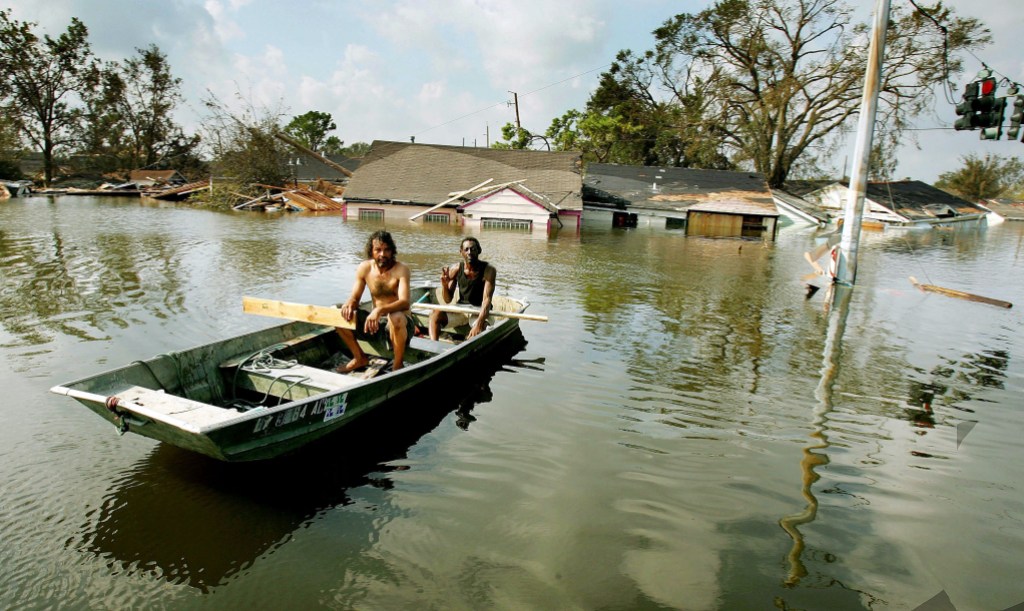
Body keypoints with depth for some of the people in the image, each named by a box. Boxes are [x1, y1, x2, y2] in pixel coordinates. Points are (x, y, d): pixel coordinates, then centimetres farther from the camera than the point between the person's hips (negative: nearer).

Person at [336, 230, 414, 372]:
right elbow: (355, 298, 1)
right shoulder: (364, 268, -2)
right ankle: (360, 358, 8)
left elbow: (404, 302, -29)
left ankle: (398, 365, -16)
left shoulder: (401, 269, -16)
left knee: (396, 317, -40)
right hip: (376, 322, 5)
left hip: (402, 323, -5)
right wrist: (349, 304, -26)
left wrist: (380, 310, -47)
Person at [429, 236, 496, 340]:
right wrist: (445, 285, -21)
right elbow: (448, 300, 2)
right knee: (436, 313, -23)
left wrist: (479, 323, -42)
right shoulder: (456, 269, -4)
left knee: (478, 328, -36)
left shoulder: (488, 270, -14)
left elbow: (487, 299, -25)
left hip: (480, 311, -3)